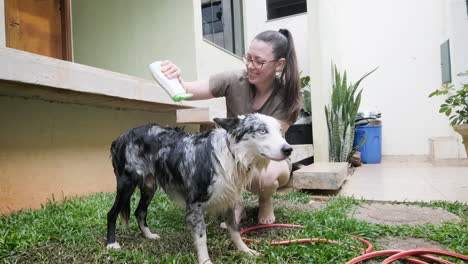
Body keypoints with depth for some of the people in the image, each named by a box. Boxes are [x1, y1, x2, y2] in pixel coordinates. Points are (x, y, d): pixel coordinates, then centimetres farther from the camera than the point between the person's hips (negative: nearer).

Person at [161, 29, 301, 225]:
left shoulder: (287, 96, -21)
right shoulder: (233, 81, -18)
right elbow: (186, 91, -23)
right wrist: (177, 80, -47)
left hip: (270, 159, -1)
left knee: (265, 175, -38)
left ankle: (266, 202, 2)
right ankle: (234, 206, 0)